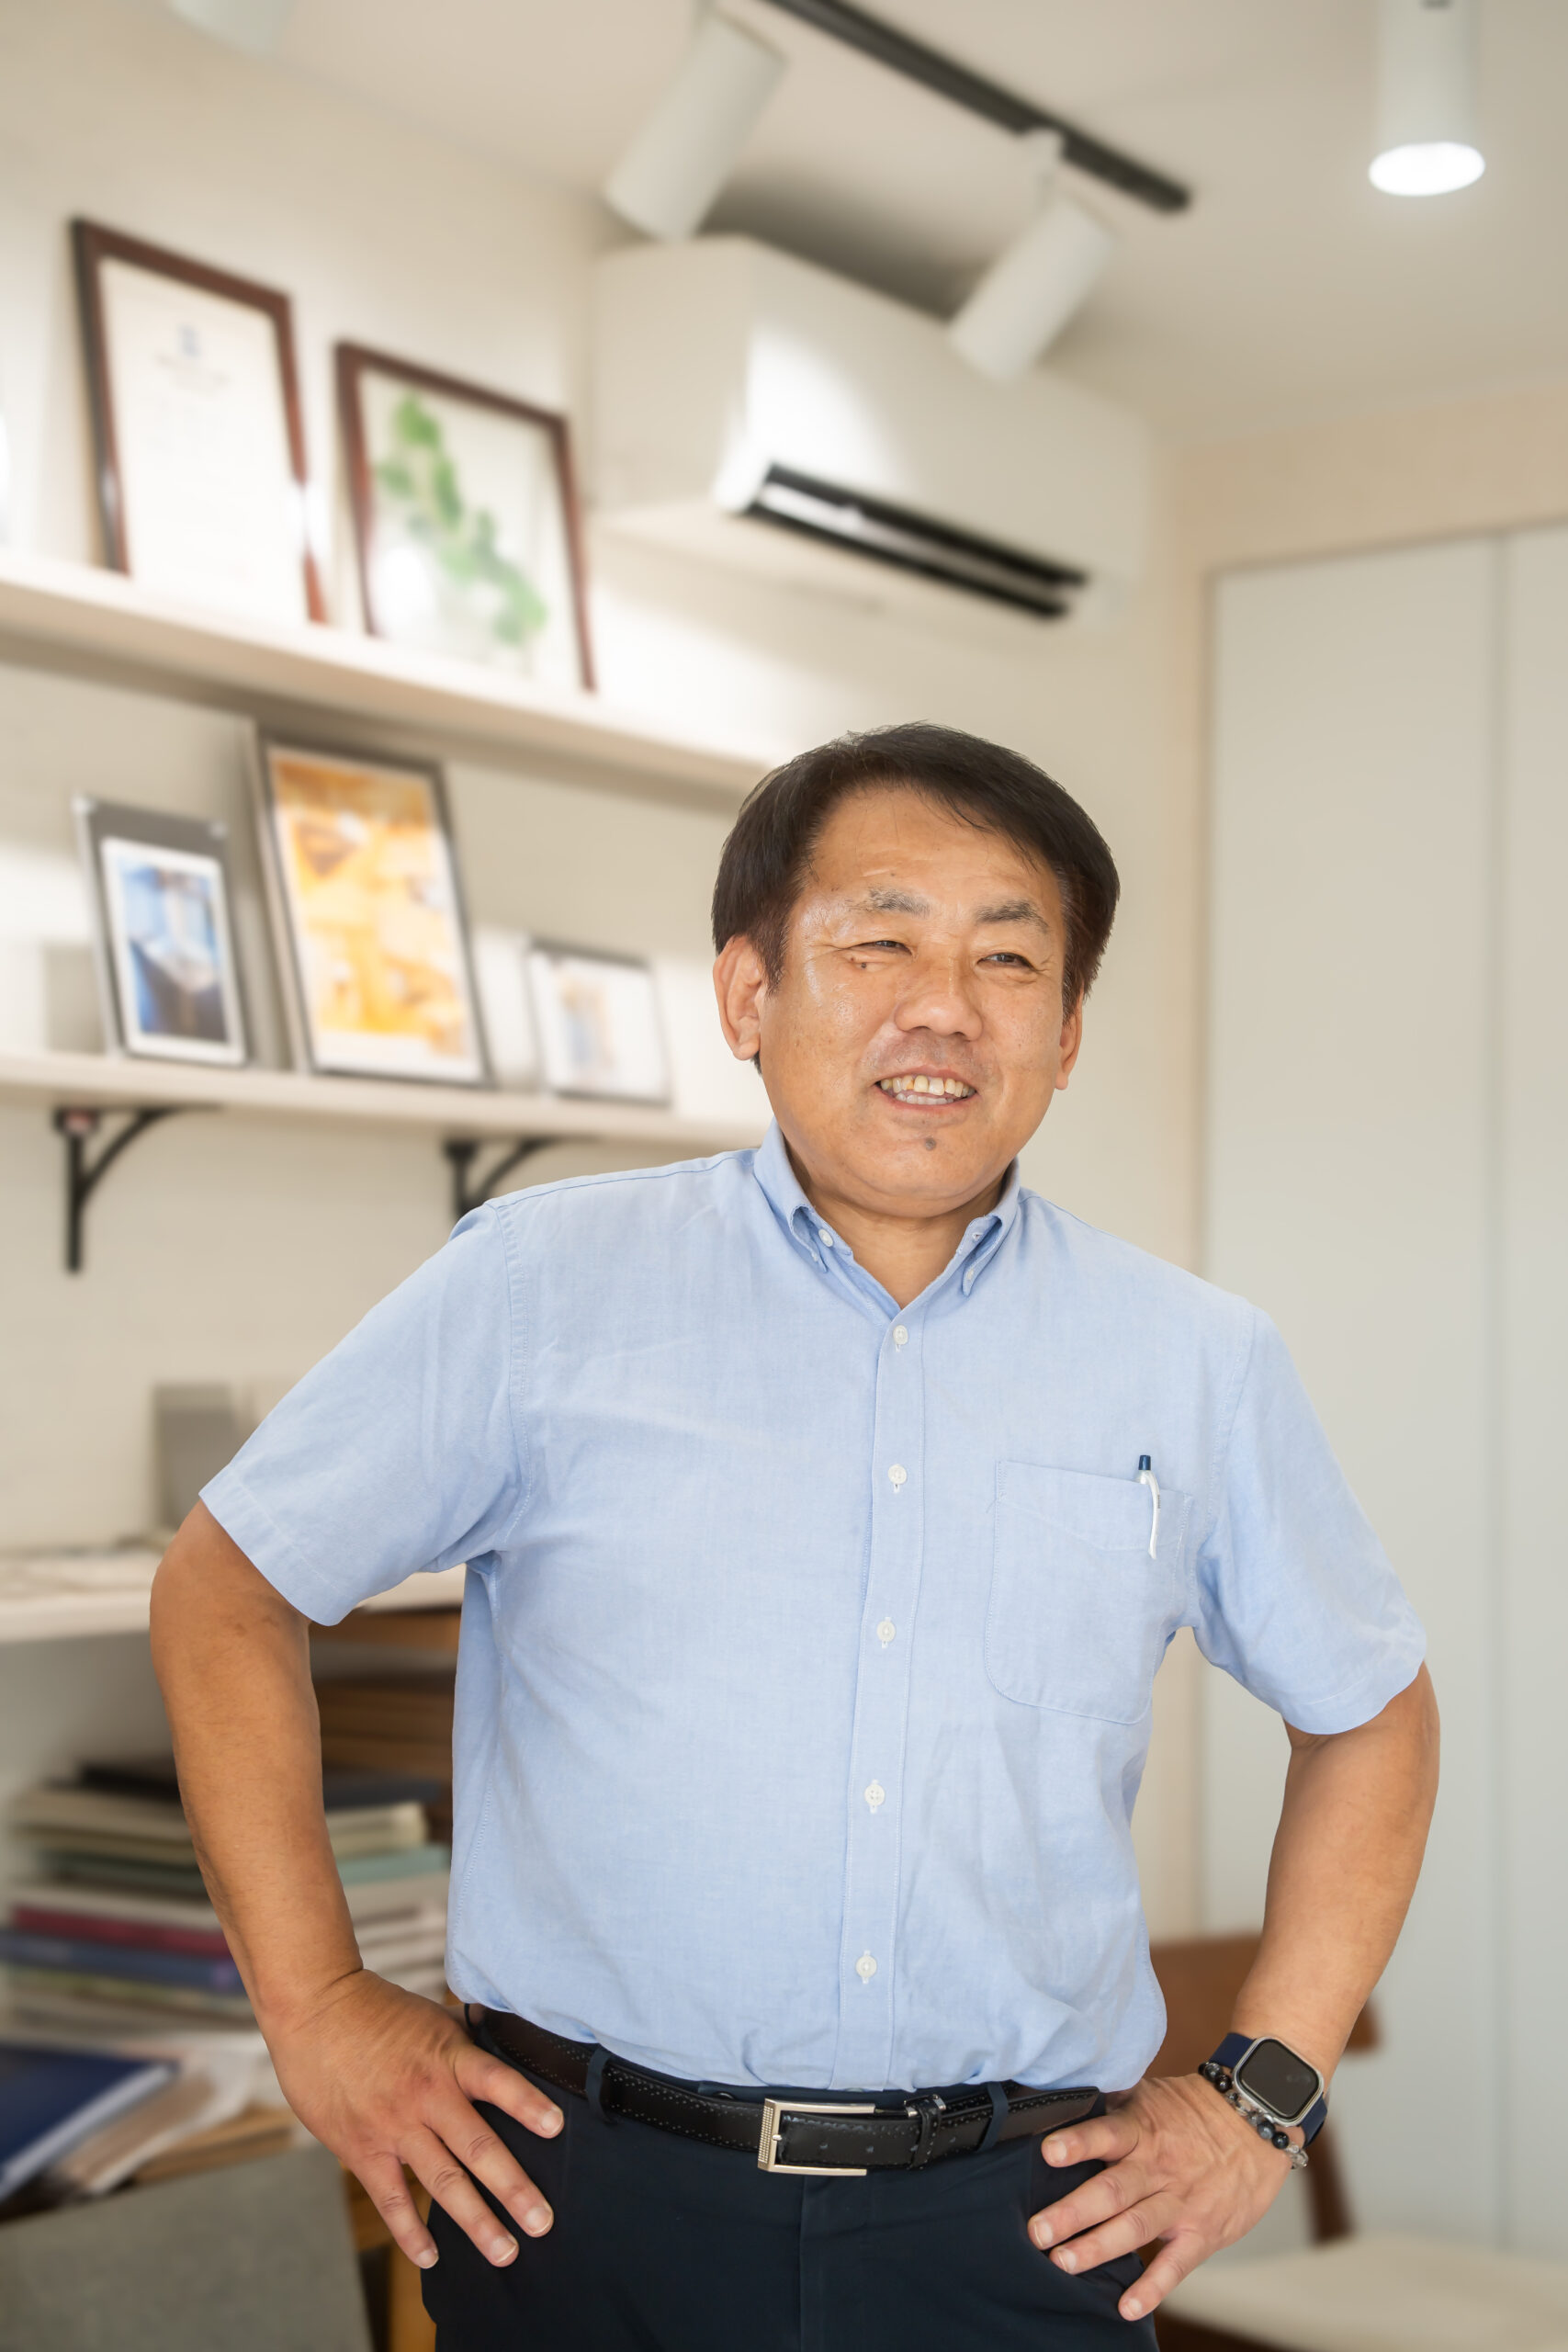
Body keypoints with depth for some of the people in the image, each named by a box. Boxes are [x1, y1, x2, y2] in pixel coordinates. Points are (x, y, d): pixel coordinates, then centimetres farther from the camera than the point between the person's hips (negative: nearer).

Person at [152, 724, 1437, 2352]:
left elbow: (1370, 1714, 15)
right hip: (586, 2203, -1)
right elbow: (225, 1590, 4)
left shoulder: (1201, 1370, 3)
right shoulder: (540, 1288, -3)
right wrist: (316, 2008, -1)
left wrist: (1264, 2096, 7)